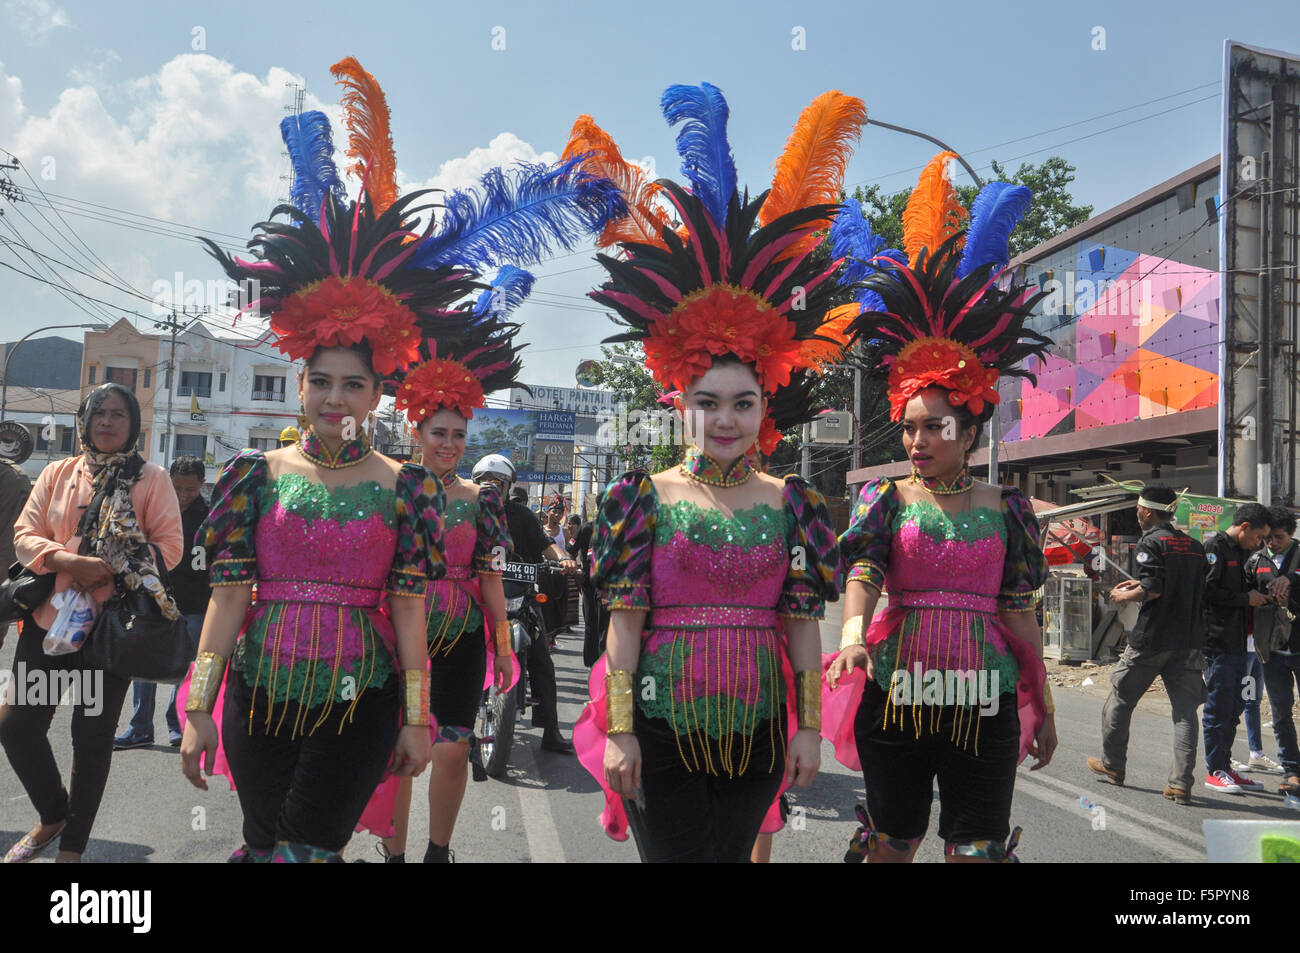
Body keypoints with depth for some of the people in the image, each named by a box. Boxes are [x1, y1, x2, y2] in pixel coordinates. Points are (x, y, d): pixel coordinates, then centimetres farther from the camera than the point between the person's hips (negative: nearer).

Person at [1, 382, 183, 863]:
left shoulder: (151, 479, 0)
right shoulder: (58, 473, 9)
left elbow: (170, 545, -5)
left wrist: (115, 570, -19)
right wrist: (70, 561, -16)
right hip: (48, 618, 4)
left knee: (92, 735, 6)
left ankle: (73, 845, 24)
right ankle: (53, 815, 31)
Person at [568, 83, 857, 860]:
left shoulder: (791, 503, 2)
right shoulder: (645, 497, -3)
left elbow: (804, 621, 3)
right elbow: (624, 619, -4)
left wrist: (809, 727, 2)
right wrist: (616, 729, -6)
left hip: (757, 728, 2)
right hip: (662, 726, -2)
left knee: (732, 853, 14)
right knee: (673, 853, 2)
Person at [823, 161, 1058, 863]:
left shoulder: (1006, 508, 4)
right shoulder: (883, 500, 0)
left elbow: (1019, 611, 7)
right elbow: (861, 572, -17)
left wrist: (1043, 706, 10)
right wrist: (853, 629, -38)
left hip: (984, 700, 1)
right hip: (894, 694, 0)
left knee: (978, 852, 3)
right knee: (891, 845, 13)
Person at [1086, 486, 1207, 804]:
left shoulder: (1150, 542, -9)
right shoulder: (1195, 546, 12)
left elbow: (1152, 590, -20)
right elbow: (1200, 590, 17)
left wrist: (1124, 596, 0)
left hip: (1151, 638, -6)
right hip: (1190, 639, 6)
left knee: (1121, 699, 12)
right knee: (1185, 710, 4)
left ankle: (1112, 764, 25)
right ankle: (1181, 783, 0)